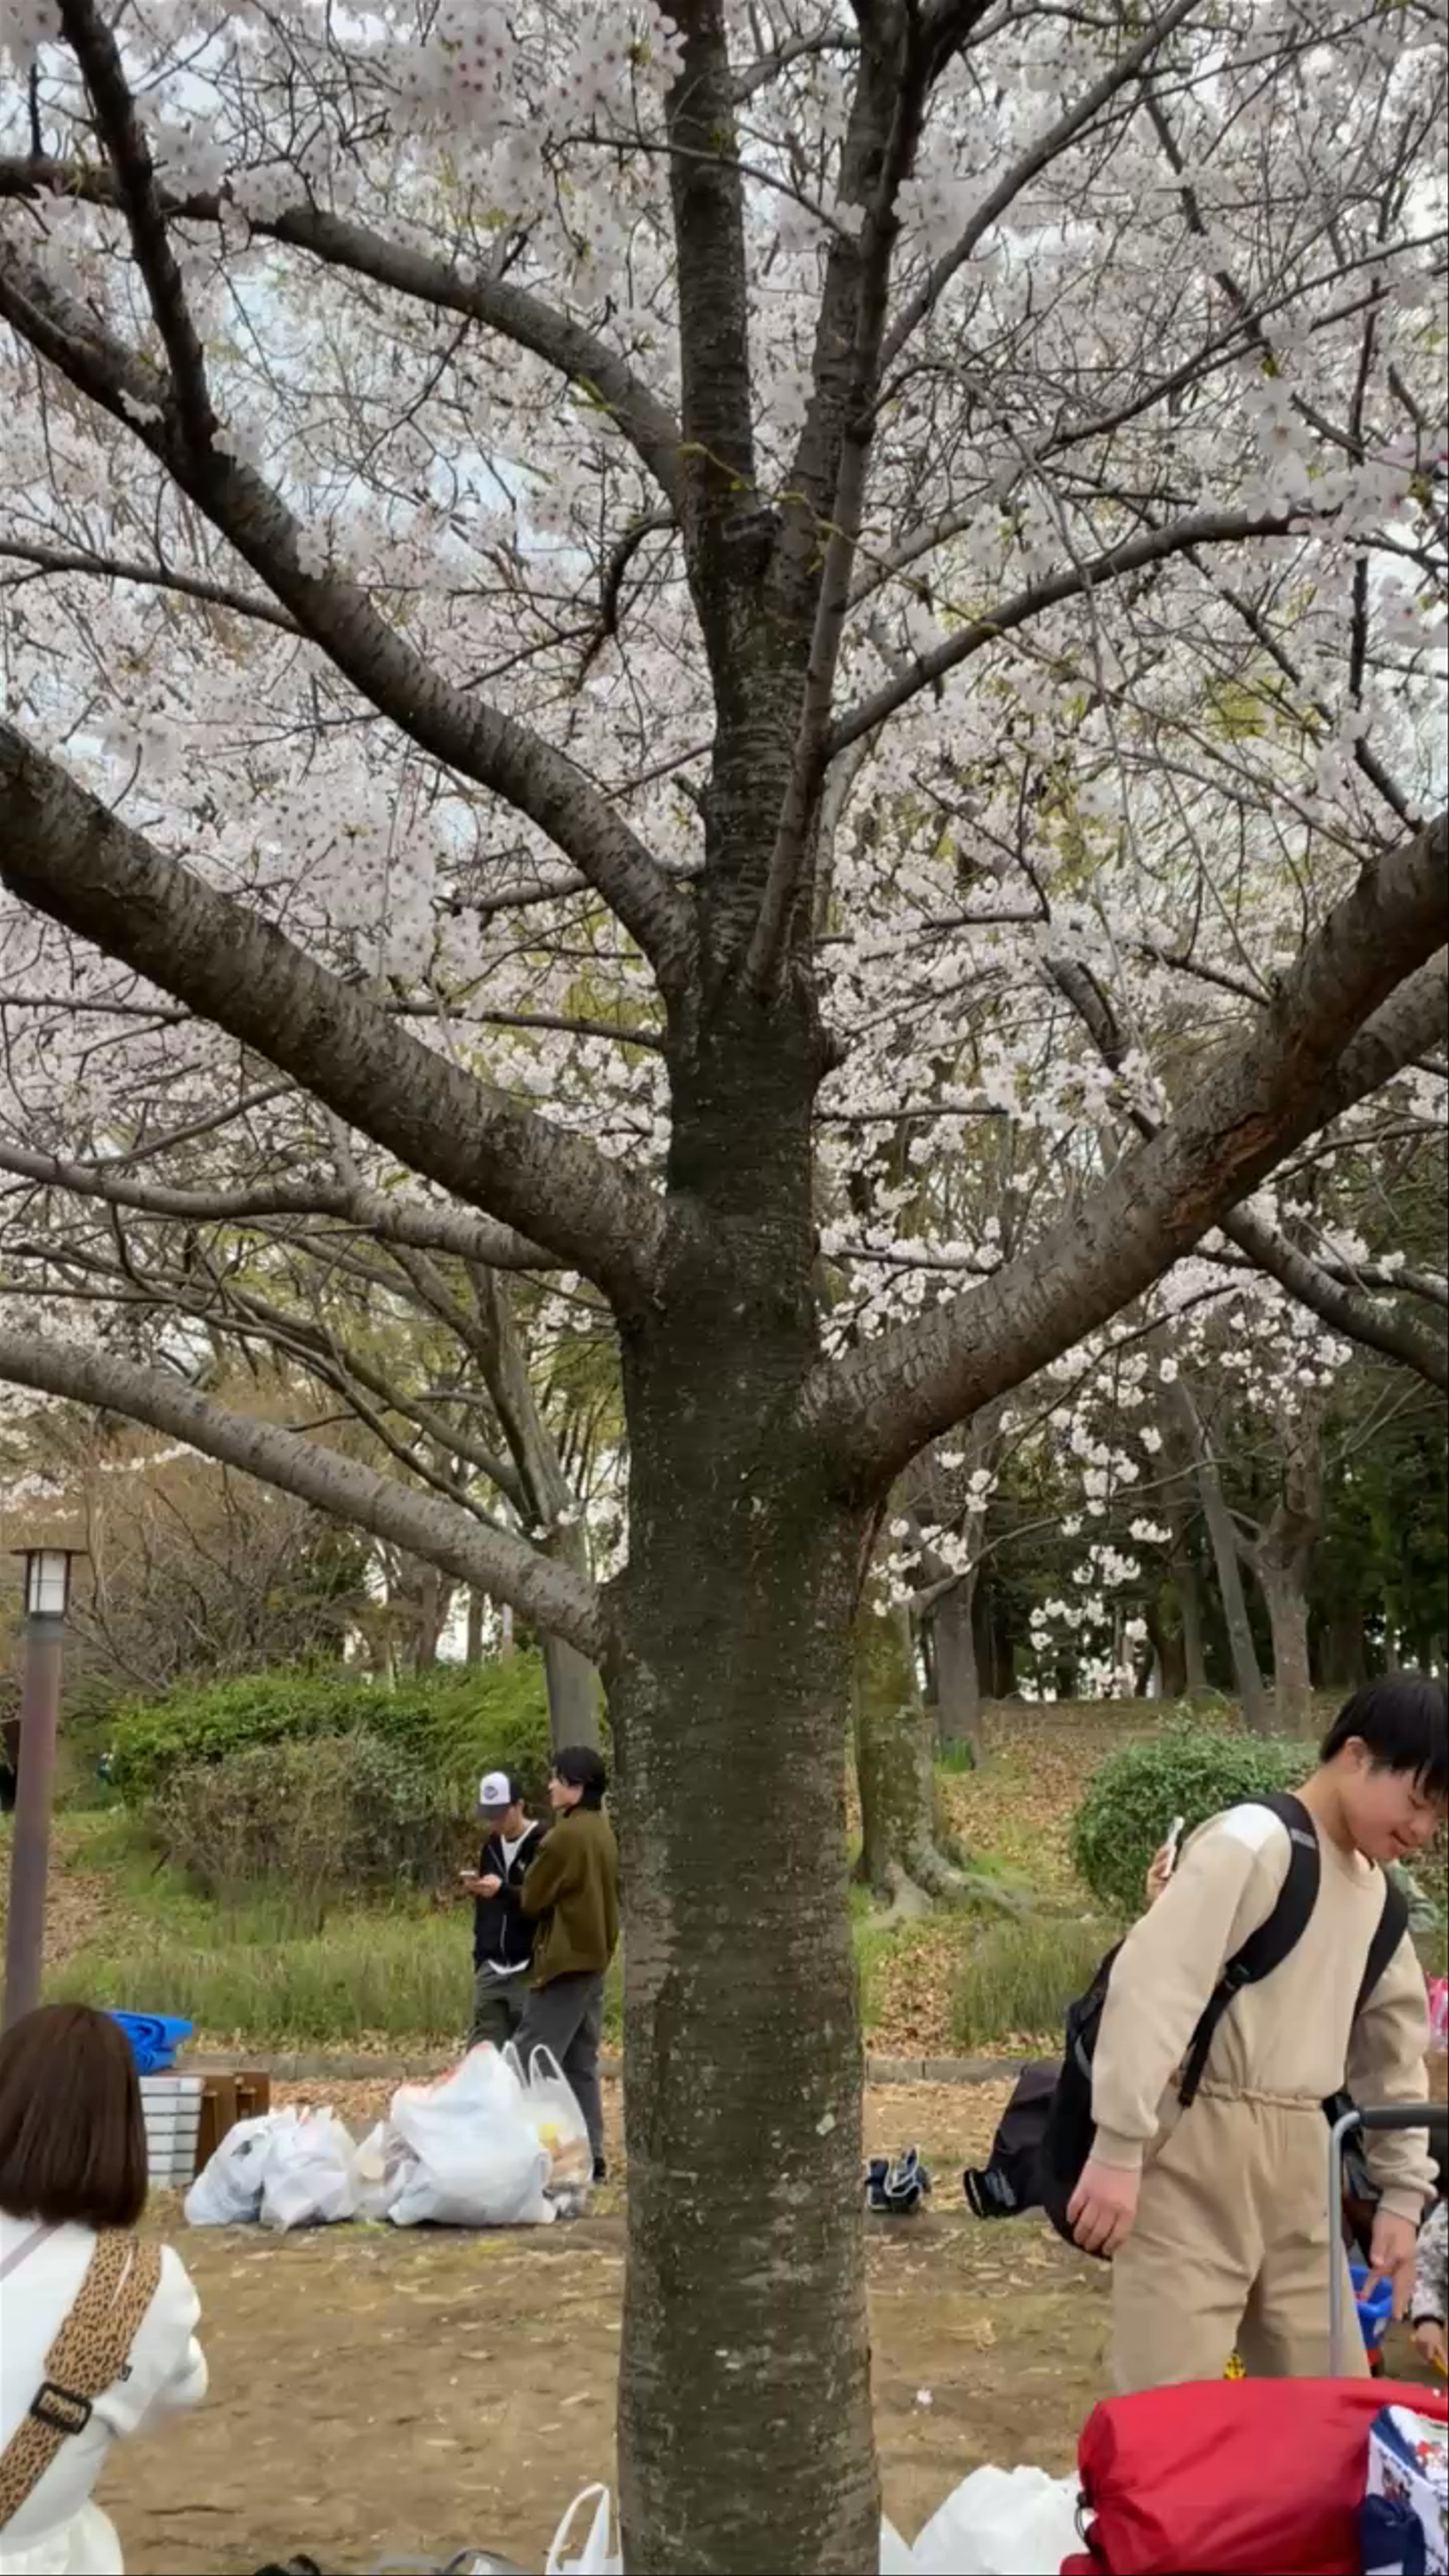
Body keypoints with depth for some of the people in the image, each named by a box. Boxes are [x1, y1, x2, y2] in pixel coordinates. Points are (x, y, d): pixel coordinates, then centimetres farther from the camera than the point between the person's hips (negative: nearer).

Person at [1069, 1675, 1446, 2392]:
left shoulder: (1375, 1890, 15)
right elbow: (1152, 1987, -20)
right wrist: (1119, 2149, -23)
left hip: (1300, 2159, 8)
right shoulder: (1251, 1844, -12)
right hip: (1199, 2151, -8)